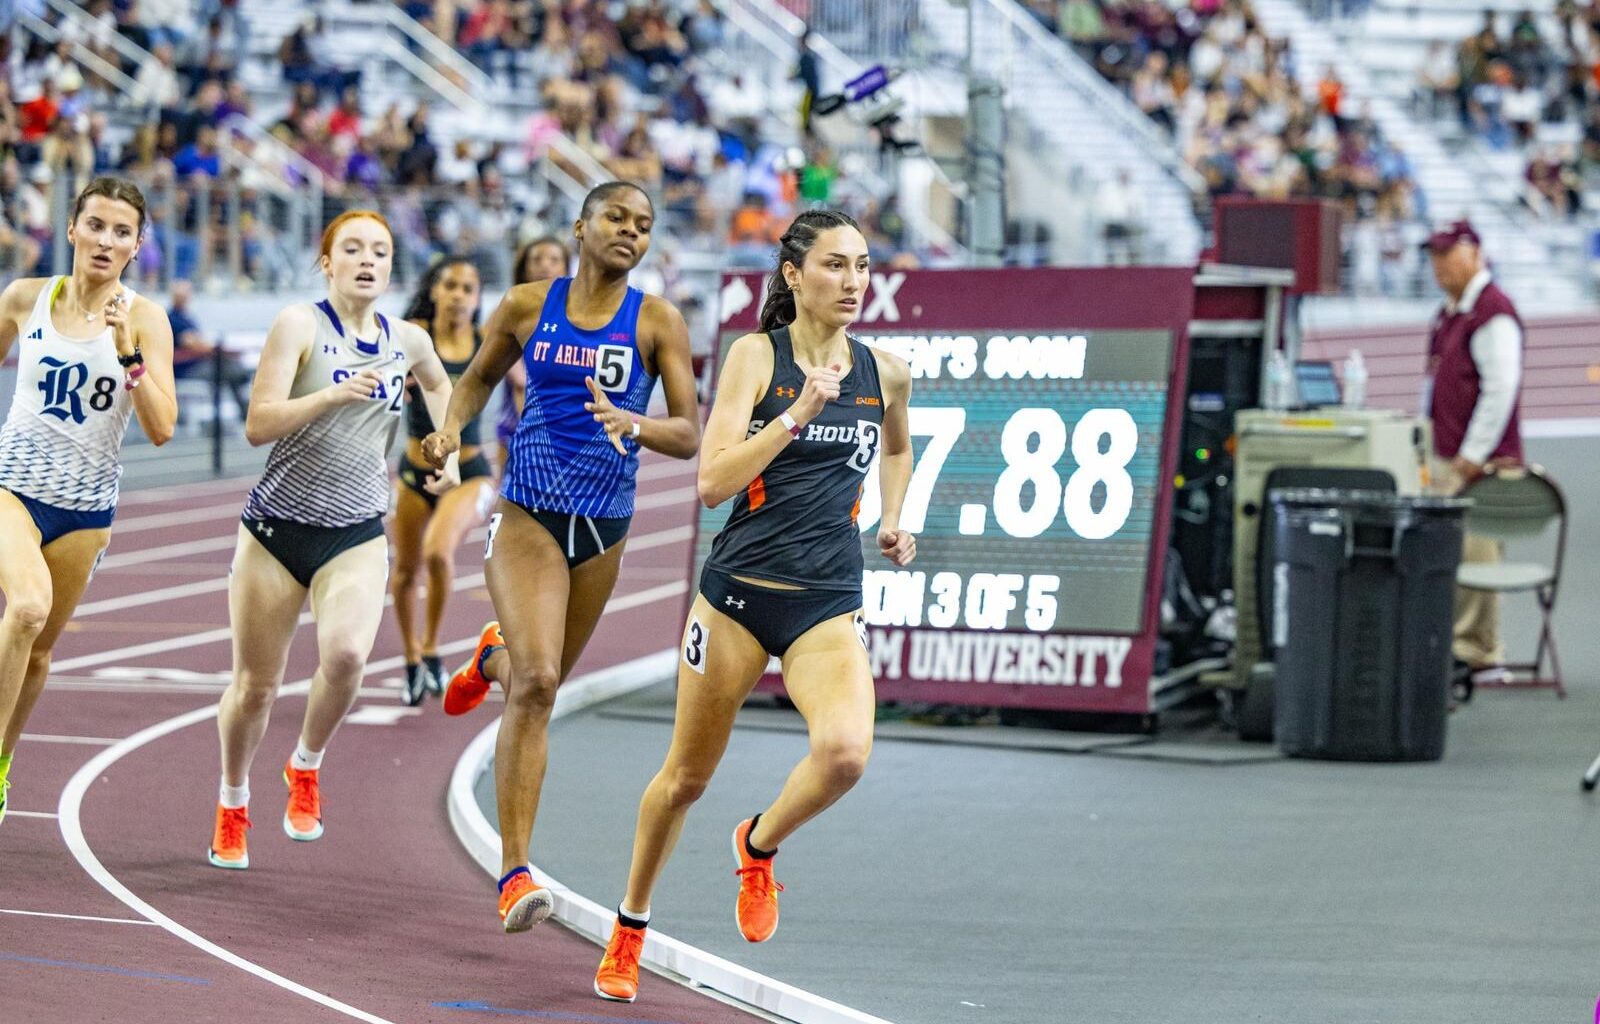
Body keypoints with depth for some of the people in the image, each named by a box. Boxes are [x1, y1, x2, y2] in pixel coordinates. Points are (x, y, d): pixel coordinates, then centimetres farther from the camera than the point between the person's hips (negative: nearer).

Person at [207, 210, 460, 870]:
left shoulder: (409, 341, 7)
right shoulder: (301, 325, -6)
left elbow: (437, 383, 32)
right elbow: (258, 425, -15)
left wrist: (447, 446, 18)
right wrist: (335, 394, -27)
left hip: (357, 535, 2)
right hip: (278, 525, -2)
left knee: (346, 653, -25)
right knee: (256, 684, 4)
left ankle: (306, 766, 3)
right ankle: (232, 806, 31)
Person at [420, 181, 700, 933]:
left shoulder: (656, 323, -1)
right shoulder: (527, 306, 2)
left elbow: (689, 435, -4)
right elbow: (480, 376, 19)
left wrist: (631, 422, -24)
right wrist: (452, 427, -1)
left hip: (603, 525, 2)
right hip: (528, 514, -2)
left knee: (541, 681, 17)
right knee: (536, 681, -19)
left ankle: (492, 659, 58)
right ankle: (514, 872, -16)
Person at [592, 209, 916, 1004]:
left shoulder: (885, 372, 6)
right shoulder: (756, 354, -5)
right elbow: (713, 482, -15)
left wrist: (892, 519, 14)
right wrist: (798, 414, -22)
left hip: (828, 604, 2)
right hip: (739, 590, -2)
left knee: (845, 750, -25)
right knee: (688, 775, 9)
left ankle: (758, 846, 7)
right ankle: (629, 929, 32)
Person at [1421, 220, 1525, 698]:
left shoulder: (1492, 311, -13)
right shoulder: (1449, 312, 19)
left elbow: (1501, 387, -19)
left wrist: (1474, 456, -19)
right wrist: (1436, 451, 20)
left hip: (1479, 461, -10)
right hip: (1447, 458, 10)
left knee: (1472, 551, -10)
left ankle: (1480, 656, -7)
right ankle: (1464, 646, 15)